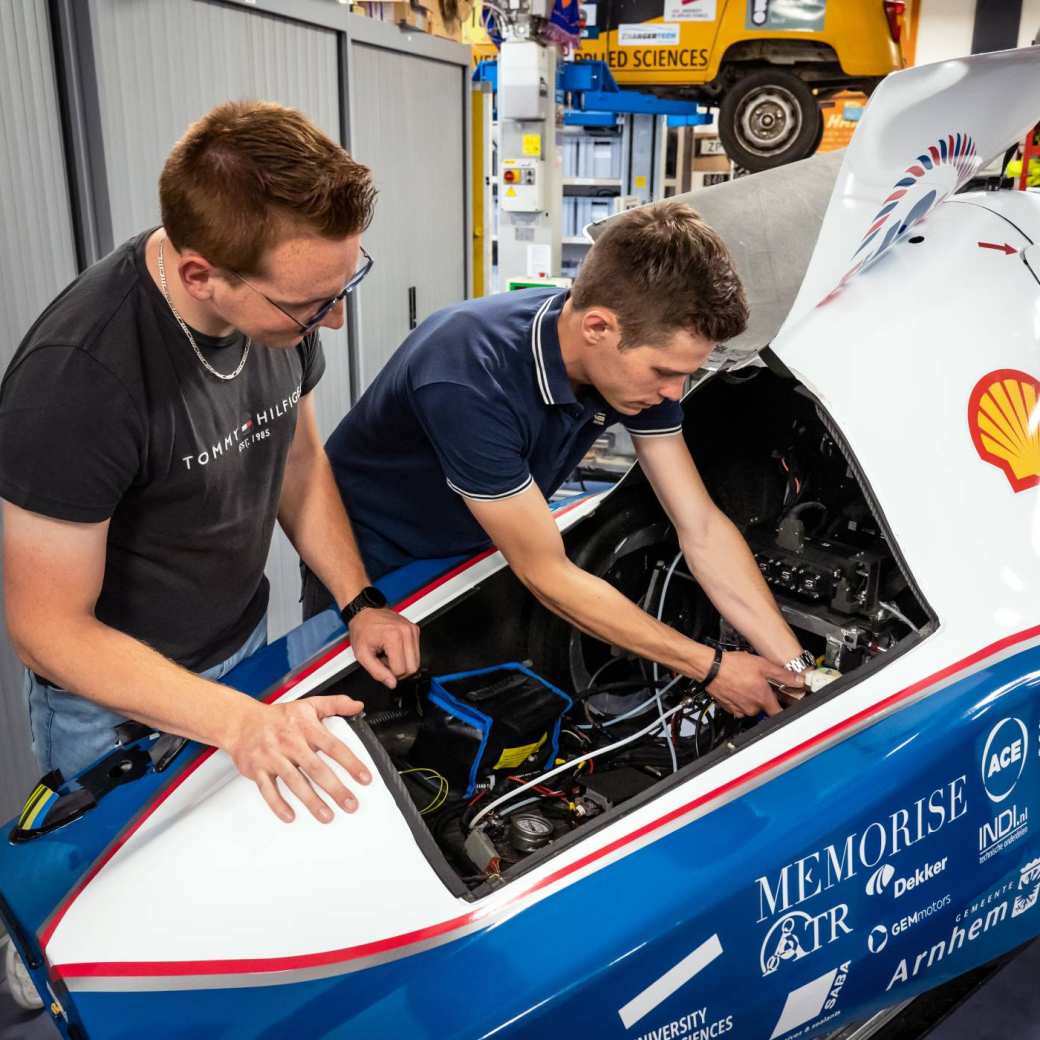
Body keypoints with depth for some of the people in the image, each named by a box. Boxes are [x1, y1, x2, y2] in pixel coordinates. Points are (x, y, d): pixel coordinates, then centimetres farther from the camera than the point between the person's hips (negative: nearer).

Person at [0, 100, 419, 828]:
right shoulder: (75, 380, -33)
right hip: (117, 698, -5)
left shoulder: (283, 295, -13)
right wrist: (236, 721, -33)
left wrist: (359, 603, -5)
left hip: (248, 645, 6)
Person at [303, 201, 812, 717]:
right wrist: (712, 668, -24)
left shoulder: (637, 356, -19)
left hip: (472, 556, 5)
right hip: (369, 570, -5)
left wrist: (795, 667, -18)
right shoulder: (468, 380, -40)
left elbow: (703, 529, -12)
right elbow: (546, 574, -31)